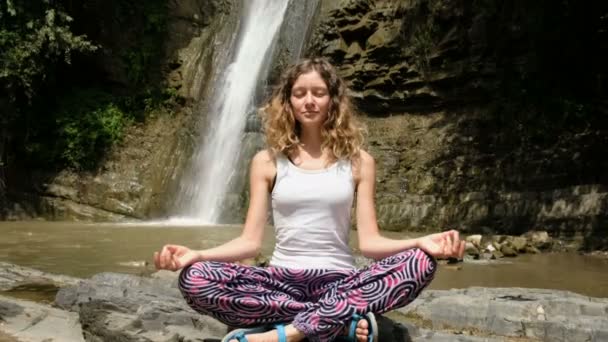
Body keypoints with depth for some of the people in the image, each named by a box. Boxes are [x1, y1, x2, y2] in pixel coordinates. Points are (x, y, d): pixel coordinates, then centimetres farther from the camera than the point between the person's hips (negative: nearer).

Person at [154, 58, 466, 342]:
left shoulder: (358, 161, 5)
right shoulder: (267, 161, 5)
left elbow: (369, 242, -2)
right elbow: (250, 242, 1)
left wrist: (420, 243, -21)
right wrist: (196, 254, -17)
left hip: (338, 280, 0)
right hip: (282, 279, 1)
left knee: (420, 263, -28)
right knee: (195, 278, -27)